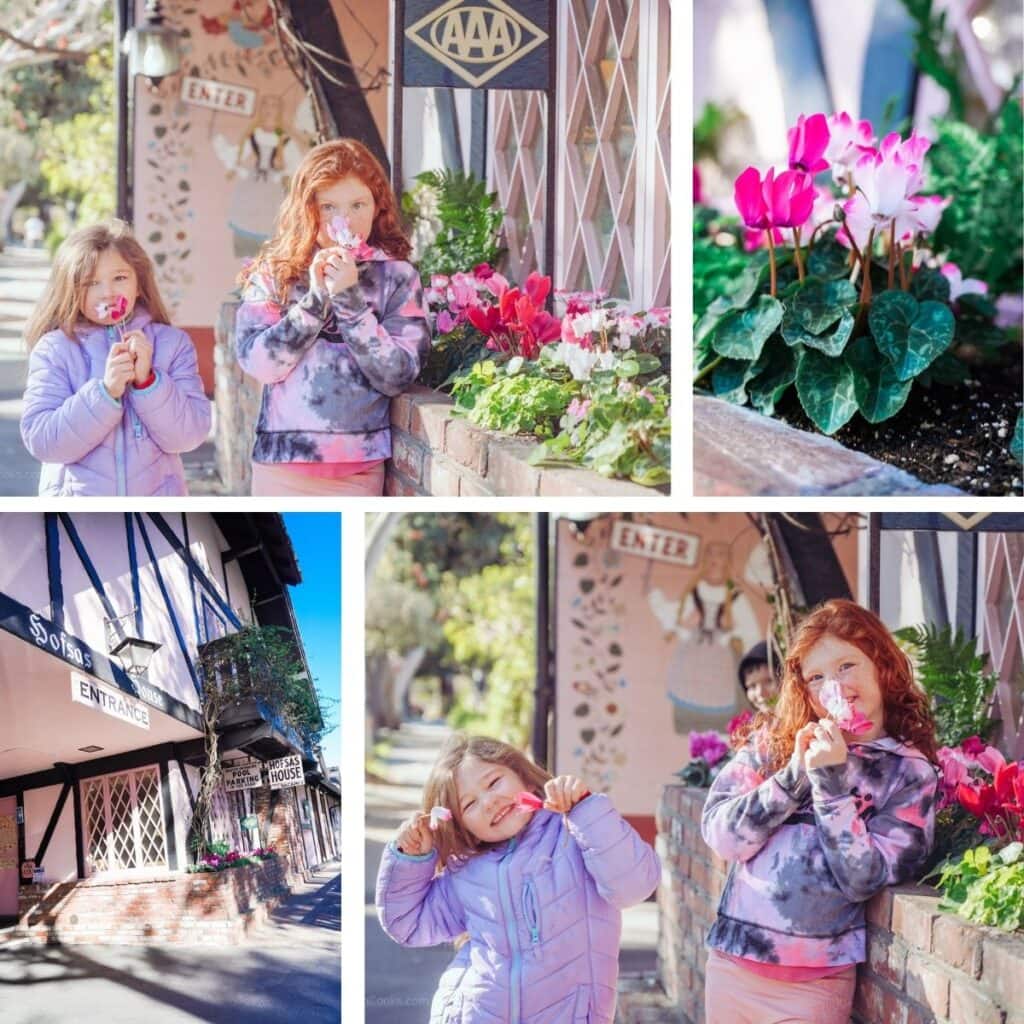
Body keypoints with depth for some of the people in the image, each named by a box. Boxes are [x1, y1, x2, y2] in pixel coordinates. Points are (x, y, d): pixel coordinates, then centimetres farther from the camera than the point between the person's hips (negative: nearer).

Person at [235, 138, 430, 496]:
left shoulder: (397, 277, 2)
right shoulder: (273, 273, 3)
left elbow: (397, 375, -8)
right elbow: (258, 362, -8)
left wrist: (349, 298, -14)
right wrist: (316, 297, -14)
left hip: (358, 466, 0)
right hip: (283, 462, 0)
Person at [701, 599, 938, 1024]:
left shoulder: (910, 773, -3)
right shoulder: (773, 740, 4)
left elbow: (861, 880, -11)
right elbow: (720, 835, -5)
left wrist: (830, 780, -17)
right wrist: (794, 775, -15)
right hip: (732, 962, 3)